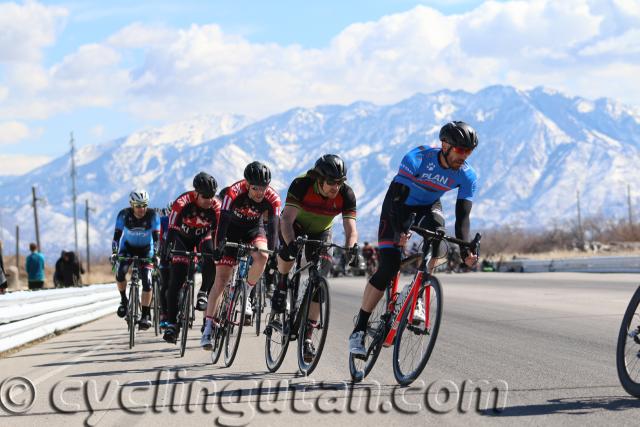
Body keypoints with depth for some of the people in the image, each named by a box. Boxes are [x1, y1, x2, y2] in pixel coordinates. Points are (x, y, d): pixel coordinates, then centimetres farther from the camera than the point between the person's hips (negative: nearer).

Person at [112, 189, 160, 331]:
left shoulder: (152, 215, -23)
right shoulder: (124, 215, -22)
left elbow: (156, 237, -25)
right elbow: (117, 235, -23)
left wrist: (155, 254, -38)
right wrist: (114, 252, -37)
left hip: (146, 250, -1)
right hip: (128, 247, 1)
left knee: (147, 282, -14)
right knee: (120, 272, -25)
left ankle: (146, 315, -6)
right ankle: (123, 300, 0)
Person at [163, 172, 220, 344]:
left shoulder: (216, 206, -26)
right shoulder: (182, 202, -32)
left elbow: (218, 233, -21)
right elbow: (171, 230, -32)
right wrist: (165, 251, -41)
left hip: (203, 236, 2)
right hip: (183, 237, -1)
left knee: (212, 258, -30)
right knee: (176, 278, -13)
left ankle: (204, 293, -4)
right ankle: (171, 323, -11)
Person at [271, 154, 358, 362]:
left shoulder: (346, 195, -26)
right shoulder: (301, 185, -33)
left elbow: (350, 228, -30)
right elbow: (287, 218, -40)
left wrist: (351, 246, -52)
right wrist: (291, 243, -58)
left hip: (320, 232, 2)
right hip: (296, 226, -2)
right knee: (287, 252, -36)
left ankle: (307, 335, -5)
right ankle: (282, 285, -4)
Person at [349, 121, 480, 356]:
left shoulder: (467, 176, -20)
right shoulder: (418, 158, -31)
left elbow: (462, 216, -18)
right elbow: (396, 197, -33)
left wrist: (466, 250, -33)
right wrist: (398, 231, -48)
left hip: (429, 207, 3)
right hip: (399, 205, -3)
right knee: (389, 266, -15)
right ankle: (359, 330, -9)